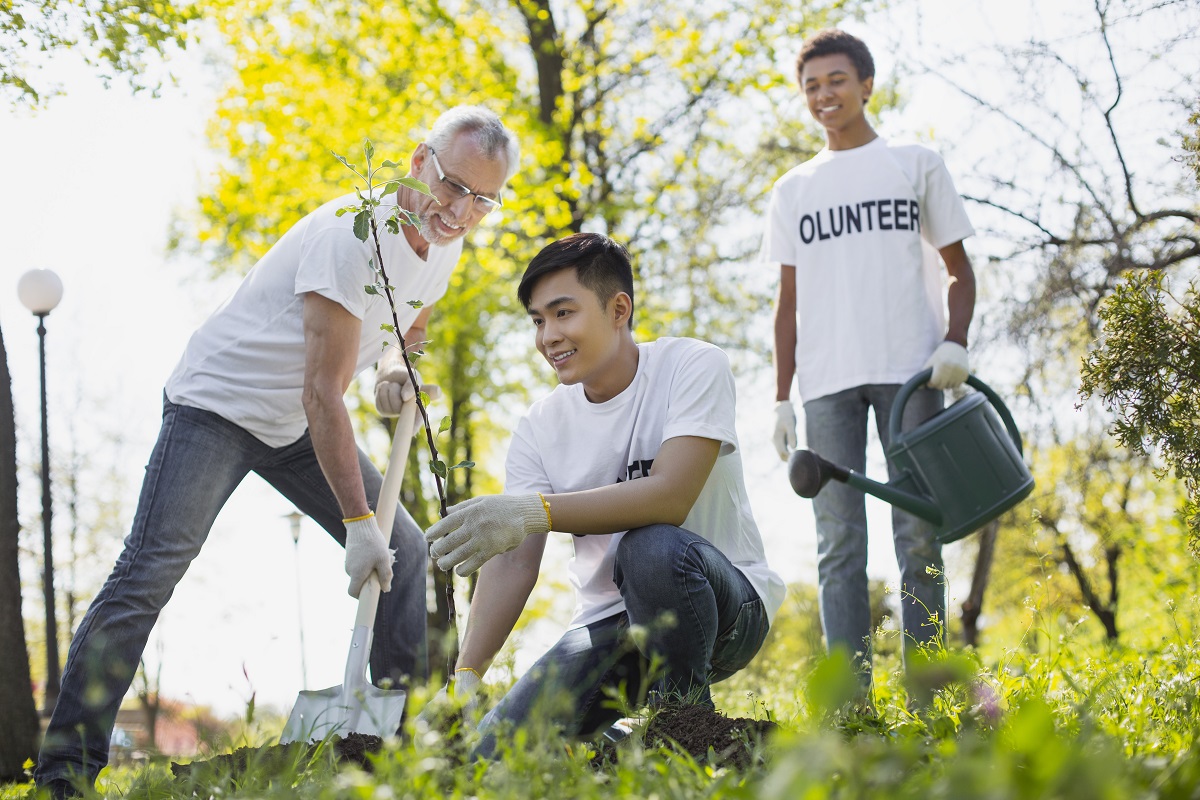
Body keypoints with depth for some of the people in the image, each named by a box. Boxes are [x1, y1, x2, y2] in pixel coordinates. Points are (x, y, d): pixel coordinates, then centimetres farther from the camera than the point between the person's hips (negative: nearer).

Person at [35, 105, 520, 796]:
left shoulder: (443, 246, -2)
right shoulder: (352, 234, -28)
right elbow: (324, 393, -28)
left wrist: (396, 363, -7)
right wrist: (357, 520, -27)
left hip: (298, 428, 8)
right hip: (218, 403, -8)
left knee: (405, 552, 3)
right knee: (152, 569, -19)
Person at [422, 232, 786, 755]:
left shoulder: (693, 367, -11)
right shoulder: (540, 427, 2)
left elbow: (670, 496, -27)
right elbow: (513, 560, -7)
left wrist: (534, 511, -38)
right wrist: (466, 677, -22)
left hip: (728, 605, -4)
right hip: (610, 627, 4)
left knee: (651, 548, -37)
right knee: (496, 751, -16)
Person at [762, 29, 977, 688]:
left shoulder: (916, 165, 12)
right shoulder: (793, 191, 18)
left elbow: (960, 270, 11)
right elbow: (789, 300, 17)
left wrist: (955, 342, -8)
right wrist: (781, 398, 9)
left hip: (911, 372, -2)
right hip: (826, 382, 2)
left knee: (918, 535, -5)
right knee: (839, 543, -3)